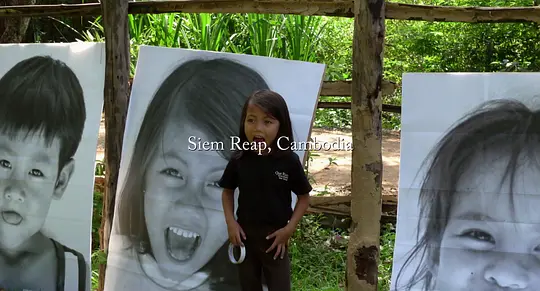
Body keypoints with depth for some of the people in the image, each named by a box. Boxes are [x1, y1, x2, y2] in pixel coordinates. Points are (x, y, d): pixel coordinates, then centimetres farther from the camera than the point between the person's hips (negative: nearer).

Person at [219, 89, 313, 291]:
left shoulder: (289, 161, -14)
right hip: (244, 234, 2)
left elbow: (304, 197, -4)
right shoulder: (238, 160, -9)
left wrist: (289, 229, -11)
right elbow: (227, 191, 6)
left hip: (275, 236, -2)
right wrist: (230, 222, -6)